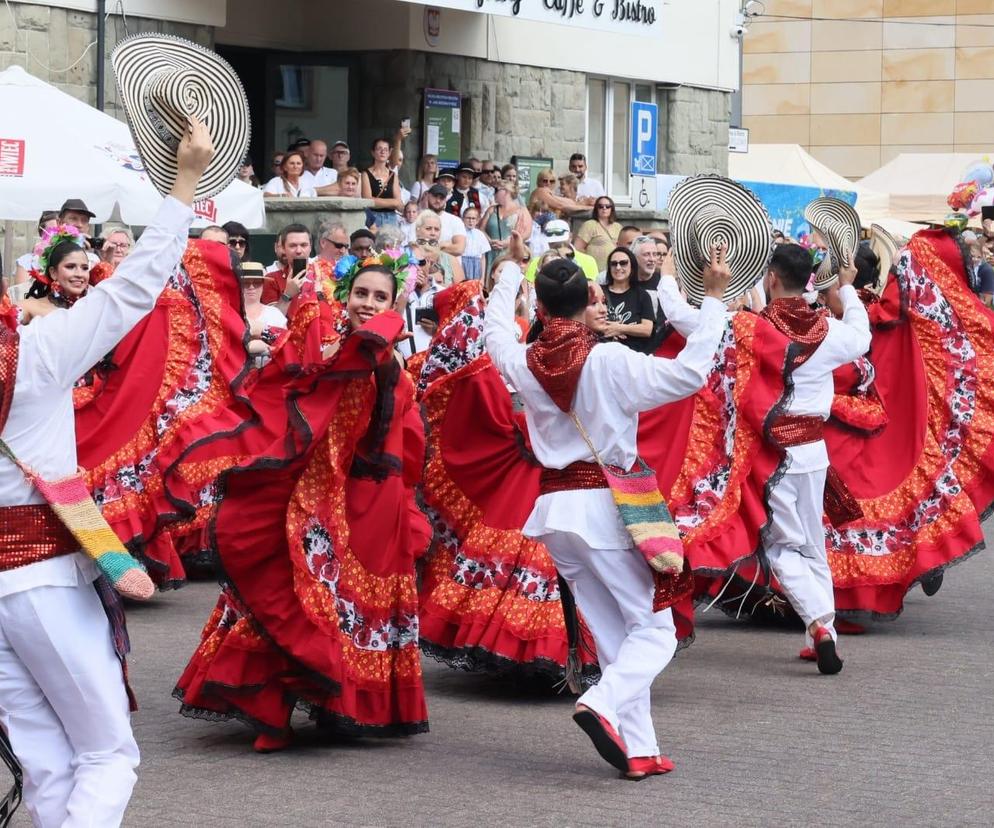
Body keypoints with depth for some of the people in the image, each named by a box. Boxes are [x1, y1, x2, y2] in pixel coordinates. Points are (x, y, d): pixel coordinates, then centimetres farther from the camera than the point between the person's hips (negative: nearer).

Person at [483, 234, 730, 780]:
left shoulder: (523, 363, 1)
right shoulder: (608, 362, -14)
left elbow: (495, 328, 24)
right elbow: (689, 372, -19)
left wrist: (512, 267, 37)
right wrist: (713, 300, -12)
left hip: (555, 507, 6)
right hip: (604, 503, -6)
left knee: (613, 633, 13)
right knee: (655, 630, 1)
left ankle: (638, 751, 8)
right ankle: (602, 703, -24)